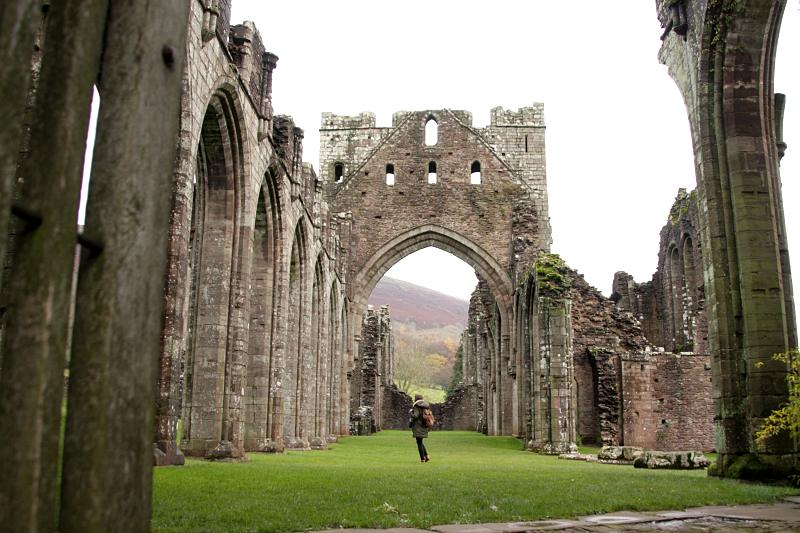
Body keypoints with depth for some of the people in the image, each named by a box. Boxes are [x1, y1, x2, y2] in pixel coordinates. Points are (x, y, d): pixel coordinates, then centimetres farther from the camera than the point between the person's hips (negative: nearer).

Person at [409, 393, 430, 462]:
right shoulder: (425, 406, 9)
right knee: (420, 442, 19)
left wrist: (410, 412, -3)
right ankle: (426, 456, 10)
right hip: (423, 427, 8)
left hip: (418, 427, -8)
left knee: (419, 443, 0)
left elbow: (415, 416, -21)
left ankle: (422, 458, 1)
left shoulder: (417, 406, -13)